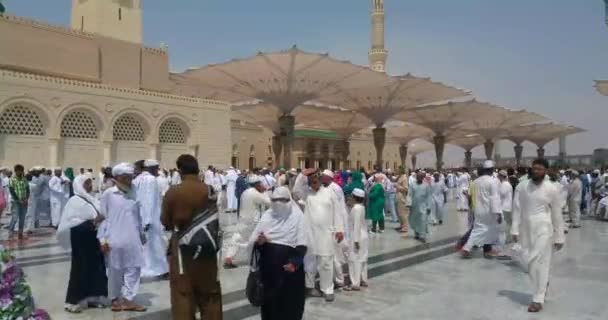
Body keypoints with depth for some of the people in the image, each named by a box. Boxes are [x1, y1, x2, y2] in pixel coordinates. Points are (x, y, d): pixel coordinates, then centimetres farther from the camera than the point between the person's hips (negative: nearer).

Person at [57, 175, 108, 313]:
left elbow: (100, 217, 16)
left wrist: (101, 221, -7)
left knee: (96, 268, 9)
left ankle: (92, 298, 21)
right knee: (80, 269, 0)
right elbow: (70, 222, -17)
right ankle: (73, 301, 11)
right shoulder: (74, 201, -10)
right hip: (82, 242, -7)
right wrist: (91, 222, -23)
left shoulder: (92, 200, 9)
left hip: (94, 239, 7)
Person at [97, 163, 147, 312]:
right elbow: (102, 216, -3)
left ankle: (128, 299, 16)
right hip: (114, 240, -4)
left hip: (132, 240, 4)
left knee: (134, 268, 5)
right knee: (115, 270, 9)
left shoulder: (133, 194, 7)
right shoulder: (108, 194, -4)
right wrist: (102, 238, -6)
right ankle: (115, 299, 26)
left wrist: (142, 234, 16)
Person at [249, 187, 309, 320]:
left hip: (290, 267, -3)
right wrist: (259, 242, -16)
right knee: (269, 300, 9)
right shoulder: (267, 215, 7)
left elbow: (302, 245, -8)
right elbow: (252, 241, 6)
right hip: (268, 267, 3)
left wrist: (294, 262, -22)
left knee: (290, 301, 4)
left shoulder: (297, 216, -3)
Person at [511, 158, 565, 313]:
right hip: (526, 229, 3)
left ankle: (538, 299, 7)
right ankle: (543, 283, 40)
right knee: (528, 261, 9)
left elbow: (557, 214, 0)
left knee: (540, 263, -3)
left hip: (543, 229, -3)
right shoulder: (521, 186, 1)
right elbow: (517, 209, 3)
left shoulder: (552, 189, -5)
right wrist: (515, 230, -2)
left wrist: (559, 237, 1)